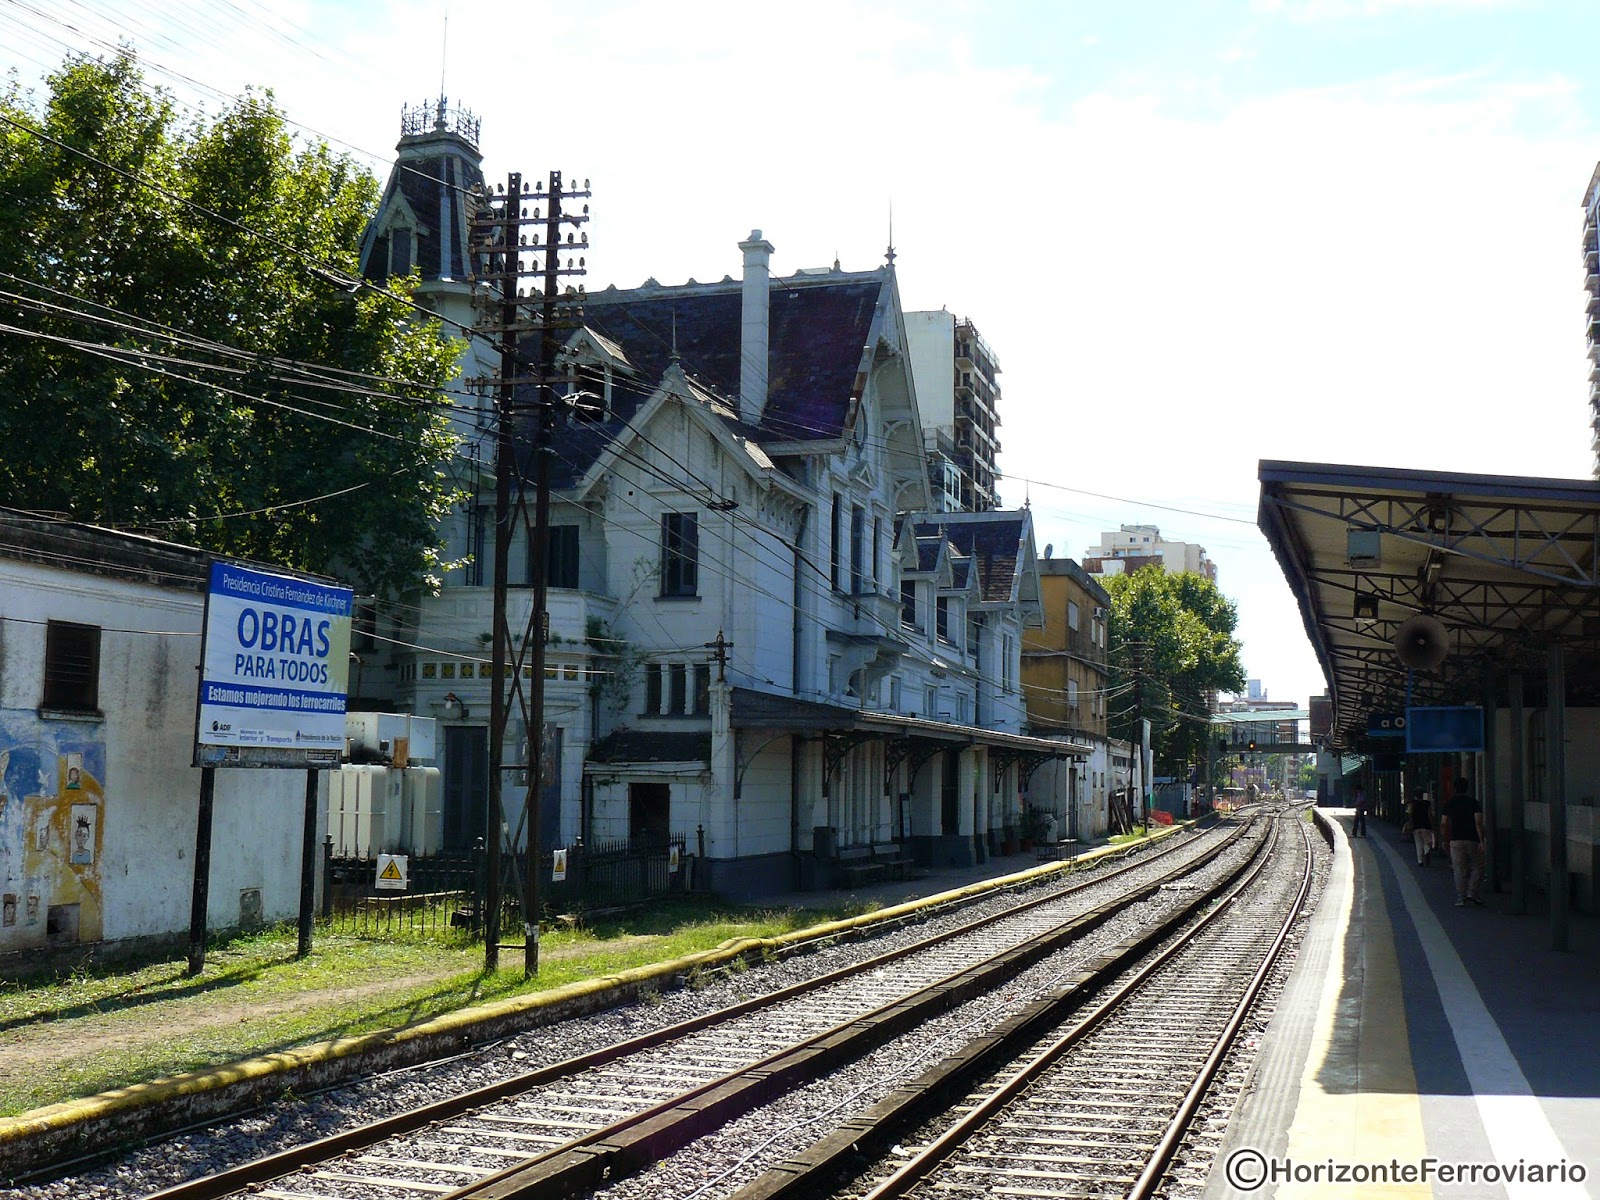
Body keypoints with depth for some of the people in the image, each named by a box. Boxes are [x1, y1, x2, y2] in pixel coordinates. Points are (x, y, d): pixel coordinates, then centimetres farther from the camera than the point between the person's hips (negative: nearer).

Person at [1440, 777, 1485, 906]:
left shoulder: (1449, 803, 5)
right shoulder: (1473, 802, -3)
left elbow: (1444, 823, 5)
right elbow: (1478, 822, -12)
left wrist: (1445, 840, 17)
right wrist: (1481, 841, -12)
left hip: (1455, 840, 2)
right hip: (1472, 840, -2)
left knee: (1459, 870, 5)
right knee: (1477, 868, 11)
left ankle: (1460, 898, 3)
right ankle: (1472, 893, -1)